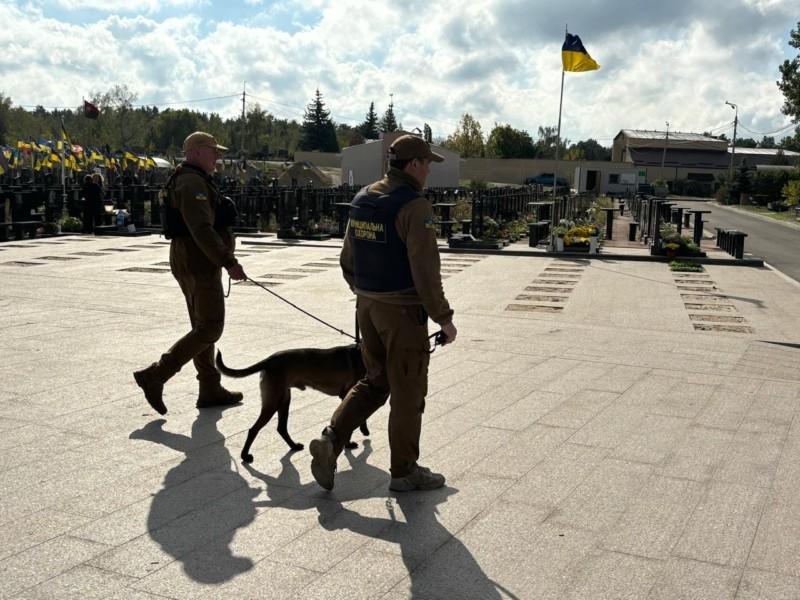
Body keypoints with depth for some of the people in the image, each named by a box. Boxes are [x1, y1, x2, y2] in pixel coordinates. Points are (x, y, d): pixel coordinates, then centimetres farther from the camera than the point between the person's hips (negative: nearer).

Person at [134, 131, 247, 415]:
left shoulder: (187, 179, 19)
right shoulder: (193, 182, -15)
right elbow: (202, 229, -26)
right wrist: (228, 262, -29)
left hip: (187, 259, 11)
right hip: (199, 261, -11)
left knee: (203, 327, 14)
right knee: (210, 328, -8)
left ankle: (210, 390, 21)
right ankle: (155, 376, -7)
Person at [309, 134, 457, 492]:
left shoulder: (362, 200, 7)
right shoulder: (414, 206, -18)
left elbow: (348, 260, 13)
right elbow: (425, 271, -21)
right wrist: (444, 318, -12)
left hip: (368, 305, 8)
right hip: (404, 311, -7)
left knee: (375, 382, 20)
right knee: (408, 393, 7)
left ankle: (331, 440, 5)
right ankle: (405, 471, 19)